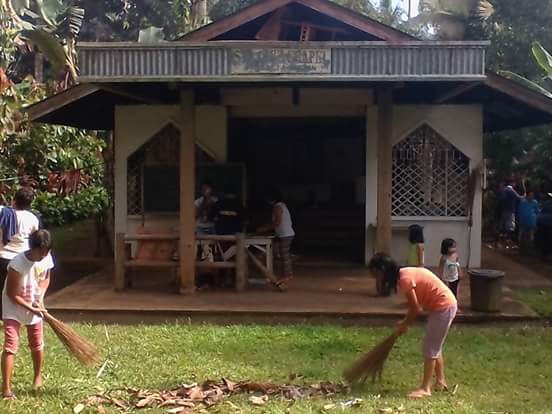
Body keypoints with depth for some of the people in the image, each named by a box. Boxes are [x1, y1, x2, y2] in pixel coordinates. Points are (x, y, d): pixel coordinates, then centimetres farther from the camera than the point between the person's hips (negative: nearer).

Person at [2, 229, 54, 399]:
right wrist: (30, 308, -21)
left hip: (35, 307, 5)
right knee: (10, 345, -12)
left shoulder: (47, 258, -14)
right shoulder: (17, 263, -29)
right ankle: (6, 387, -6)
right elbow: (11, 294, -22)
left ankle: (38, 377, 37)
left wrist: (40, 297, -10)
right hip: (13, 308, -5)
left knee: (37, 345, 15)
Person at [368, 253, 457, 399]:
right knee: (434, 346, 19)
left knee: (430, 347, -3)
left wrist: (404, 325, -2)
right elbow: (416, 305, 13)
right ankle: (440, 381, 31)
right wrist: (405, 323, 9)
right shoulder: (405, 273, 7)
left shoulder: (405, 279, -22)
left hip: (443, 307, -10)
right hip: (445, 305, 10)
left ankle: (425, 388, 3)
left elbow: (416, 309, -17)